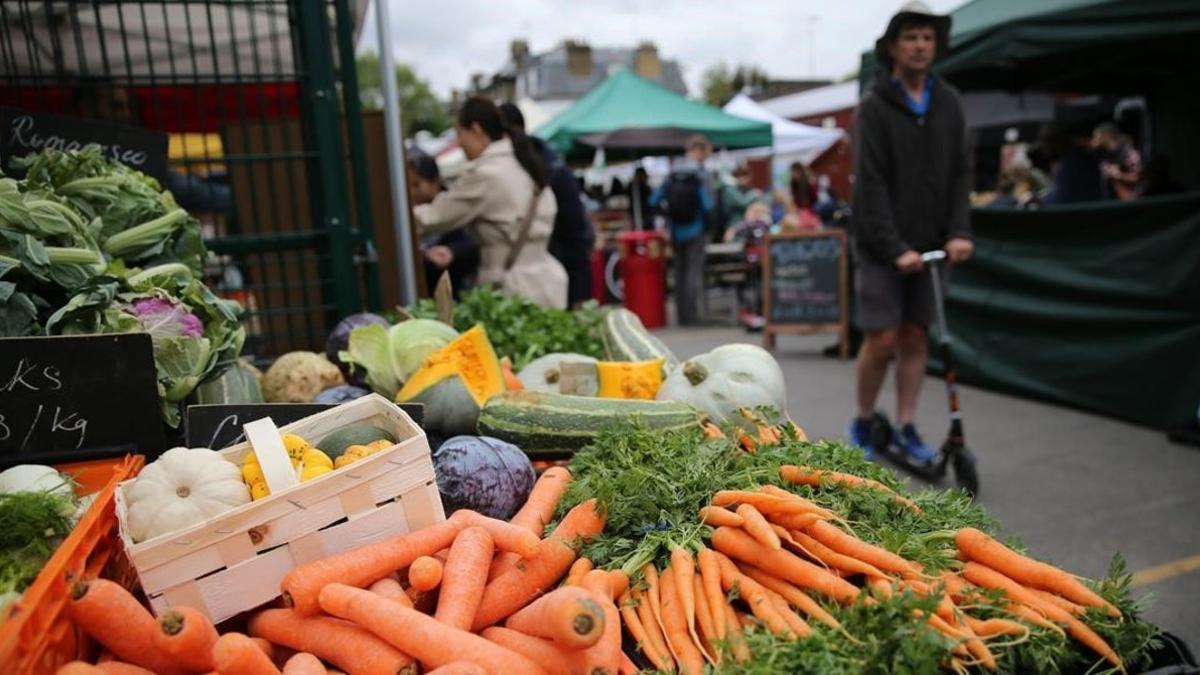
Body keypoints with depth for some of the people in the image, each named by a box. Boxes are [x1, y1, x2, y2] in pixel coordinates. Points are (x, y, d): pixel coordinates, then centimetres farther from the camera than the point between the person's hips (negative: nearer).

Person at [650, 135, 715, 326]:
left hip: (676, 232, 5)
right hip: (695, 232, -5)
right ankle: (691, 315, -4)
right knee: (694, 273, -1)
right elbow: (707, 205, -19)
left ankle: (682, 316, 15)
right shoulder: (700, 175, -11)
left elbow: (653, 201, 2)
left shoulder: (672, 174, 4)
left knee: (679, 273, 11)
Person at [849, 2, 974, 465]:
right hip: (882, 246, -4)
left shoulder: (949, 103, 7)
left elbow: (960, 173, 6)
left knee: (915, 338, 6)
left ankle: (905, 430, 16)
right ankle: (862, 424, 15)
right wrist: (895, 247, -19)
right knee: (882, 339, -5)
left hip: (930, 245, 4)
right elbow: (871, 183, -13)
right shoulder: (875, 106, -6)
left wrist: (958, 231, -8)